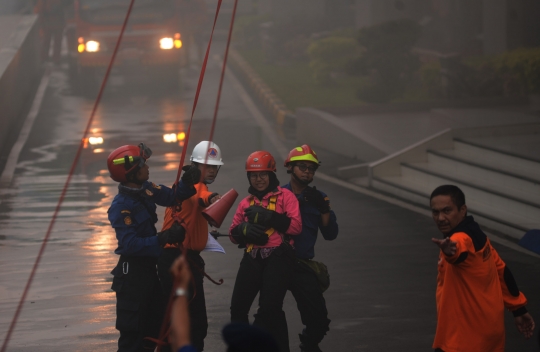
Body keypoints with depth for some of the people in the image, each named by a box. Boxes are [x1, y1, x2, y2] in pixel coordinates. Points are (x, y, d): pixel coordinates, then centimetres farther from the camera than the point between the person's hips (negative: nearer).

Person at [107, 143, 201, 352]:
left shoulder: (145, 189, -3)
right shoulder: (121, 206, -26)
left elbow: (171, 197, 7)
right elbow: (129, 244, -31)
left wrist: (187, 183, -13)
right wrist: (163, 239, -33)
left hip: (149, 266, 9)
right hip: (132, 272, -9)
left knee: (154, 323, 21)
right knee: (132, 329, -2)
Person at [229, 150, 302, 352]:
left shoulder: (285, 196, 3)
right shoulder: (247, 202, 18)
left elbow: (296, 226, -9)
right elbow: (233, 233, 16)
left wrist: (268, 217, -16)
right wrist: (243, 230, -7)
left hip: (277, 258, -5)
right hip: (252, 258, 5)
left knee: (269, 308, -9)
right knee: (238, 307, 2)